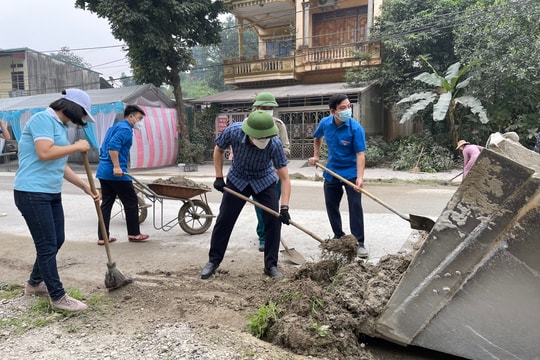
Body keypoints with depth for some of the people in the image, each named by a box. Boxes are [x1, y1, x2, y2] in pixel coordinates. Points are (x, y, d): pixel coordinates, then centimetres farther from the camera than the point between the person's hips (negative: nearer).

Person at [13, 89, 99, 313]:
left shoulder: (59, 126, 16)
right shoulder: (43, 119, -11)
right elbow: (44, 153, -26)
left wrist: (86, 187, 16)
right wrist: (77, 147, -13)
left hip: (52, 193, 10)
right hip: (32, 193, -10)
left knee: (56, 241, 16)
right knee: (47, 246, -3)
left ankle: (34, 283, 36)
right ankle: (58, 297, 8)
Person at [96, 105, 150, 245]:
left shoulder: (114, 127, 22)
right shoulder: (125, 129, -9)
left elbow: (104, 148, 27)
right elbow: (113, 146, -24)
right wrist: (117, 167, -27)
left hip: (103, 171, 10)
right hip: (117, 174, -9)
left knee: (106, 203, 10)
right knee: (131, 202, 2)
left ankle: (102, 237, 12)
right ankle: (134, 234, 11)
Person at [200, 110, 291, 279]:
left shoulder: (275, 144, -32)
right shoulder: (233, 131, -29)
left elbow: (285, 178, -27)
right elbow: (218, 150, -6)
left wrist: (284, 207, -36)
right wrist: (219, 177, -9)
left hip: (265, 181, 0)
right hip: (237, 179, 1)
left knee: (273, 220, -9)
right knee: (224, 219, 2)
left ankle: (271, 265, 7)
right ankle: (213, 260, 19)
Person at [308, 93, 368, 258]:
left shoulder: (356, 128, -21)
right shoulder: (325, 123, -7)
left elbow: (360, 154, -26)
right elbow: (317, 137, 17)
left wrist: (360, 177, -37)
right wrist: (316, 156, 8)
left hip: (351, 173, -5)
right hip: (331, 172, 5)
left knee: (355, 206, -8)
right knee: (331, 206, 12)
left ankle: (359, 242, 1)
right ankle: (338, 236, 31)